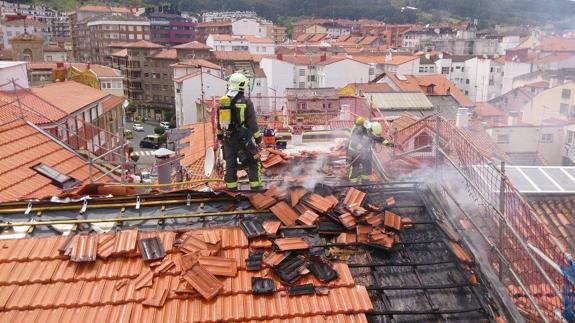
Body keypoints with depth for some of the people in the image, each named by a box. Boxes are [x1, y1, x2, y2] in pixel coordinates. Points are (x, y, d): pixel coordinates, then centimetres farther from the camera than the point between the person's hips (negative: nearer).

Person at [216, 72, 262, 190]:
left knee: (230, 163, 15)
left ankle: (231, 187, 19)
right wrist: (258, 137, -1)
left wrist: (220, 135, 26)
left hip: (228, 139, 5)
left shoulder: (222, 101, 5)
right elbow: (252, 122, -10)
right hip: (243, 138, -5)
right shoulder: (246, 102, -12)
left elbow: (219, 121, 14)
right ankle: (255, 186, 5)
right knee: (253, 162, 6)